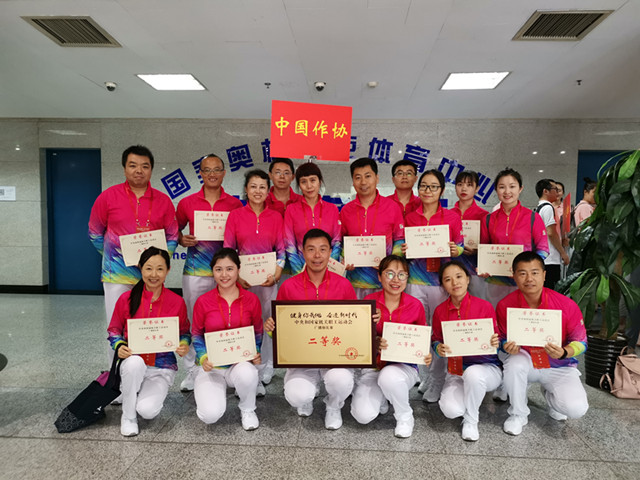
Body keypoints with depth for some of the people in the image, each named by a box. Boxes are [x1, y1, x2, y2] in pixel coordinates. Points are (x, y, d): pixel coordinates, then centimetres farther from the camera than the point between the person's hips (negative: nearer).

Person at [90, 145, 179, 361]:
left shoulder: (163, 201, 4)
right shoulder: (108, 196, 1)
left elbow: (173, 237, 9)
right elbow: (95, 233, 11)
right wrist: (112, 256, 6)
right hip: (117, 276, -1)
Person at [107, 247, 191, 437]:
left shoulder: (177, 302, -4)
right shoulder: (127, 298, -4)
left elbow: (184, 332, 8)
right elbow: (114, 330, 7)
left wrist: (184, 345, -14)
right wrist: (119, 346, -14)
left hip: (162, 366, 0)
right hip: (133, 362, 1)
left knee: (148, 411, -23)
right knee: (135, 363, -37)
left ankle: (152, 393, 17)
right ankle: (128, 416, -10)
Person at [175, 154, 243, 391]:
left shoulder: (235, 204, 5)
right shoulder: (187, 203, 7)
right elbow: (175, 230, 17)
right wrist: (182, 240, -3)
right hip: (195, 270, 1)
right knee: (193, 320, 6)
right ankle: (192, 371, 20)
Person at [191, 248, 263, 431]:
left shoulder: (251, 299, -2)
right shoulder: (203, 301, -5)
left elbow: (258, 333, 10)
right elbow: (197, 335, 6)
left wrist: (256, 353, -7)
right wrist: (203, 357, -11)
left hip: (241, 363, 0)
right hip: (212, 367, 0)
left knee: (247, 373, -38)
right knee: (210, 415, -23)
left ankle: (247, 409, -1)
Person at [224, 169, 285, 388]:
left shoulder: (276, 217, 6)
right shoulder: (235, 215, 4)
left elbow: (281, 249, 6)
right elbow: (228, 250, 2)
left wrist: (276, 275, -7)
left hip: (268, 279, 1)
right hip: (242, 279, -1)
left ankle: (264, 373, 21)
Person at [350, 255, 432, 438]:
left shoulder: (415, 305, -4)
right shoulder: (369, 302, -6)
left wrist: (426, 355, -12)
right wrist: (374, 342, -24)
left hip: (404, 365, -1)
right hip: (373, 365, 1)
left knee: (389, 376, -37)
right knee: (363, 415, -20)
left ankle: (405, 416, -4)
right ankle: (381, 397, 18)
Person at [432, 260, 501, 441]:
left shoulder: (484, 306, -7)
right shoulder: (440, 311, 0)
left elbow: (495, 339, 1)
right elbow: (435, 340, 11)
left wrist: (496, 343, -23)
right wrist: (438, 348, -12)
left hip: (487, 367, -2)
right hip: (456, 371, 2)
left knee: (472, 373, -38)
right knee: (450, 410, -24)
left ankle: (471, 421, -8)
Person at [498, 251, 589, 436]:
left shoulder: (566, 305, -17)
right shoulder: (505, 306, -15)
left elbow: (581, 342, -7)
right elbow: (502, 339, -3)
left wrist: (564, 352, -29)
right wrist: (508, 347, -28)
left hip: (559, 366, 0)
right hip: (524, 361, 0)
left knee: (576, 409, -23)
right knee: (515, 363, -36)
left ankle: (550, 394, 17)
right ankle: (518, 414, -7)